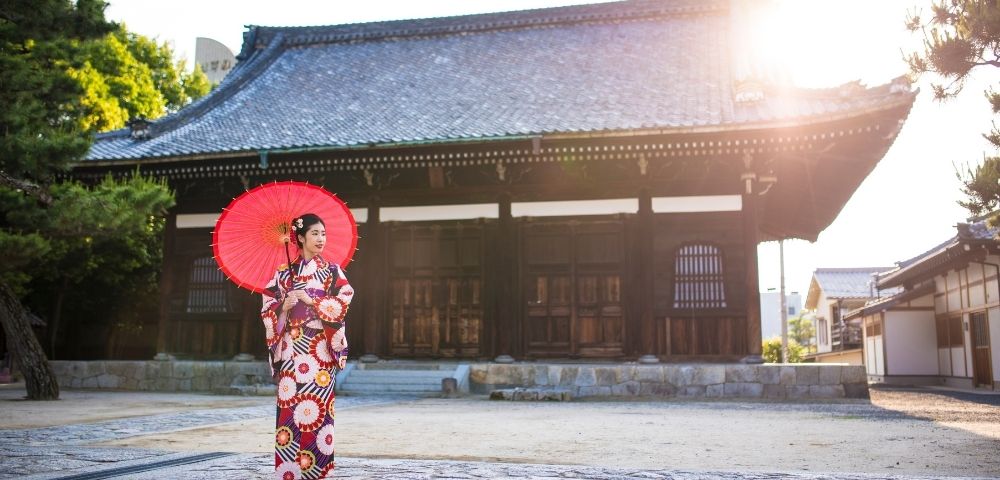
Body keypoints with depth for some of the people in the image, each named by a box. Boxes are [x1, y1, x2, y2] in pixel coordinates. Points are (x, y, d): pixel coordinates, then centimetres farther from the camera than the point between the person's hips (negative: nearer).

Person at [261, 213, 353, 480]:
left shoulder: (332, 271, 8)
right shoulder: (284, 272, 10)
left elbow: (344, 301, -6)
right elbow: (268, 307, 9)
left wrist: (310, 300, -13)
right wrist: (284, 307, -12)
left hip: (320, 349, -1)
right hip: (291, 348, 1)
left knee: (318, 406, -5)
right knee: (289, 406, -3)